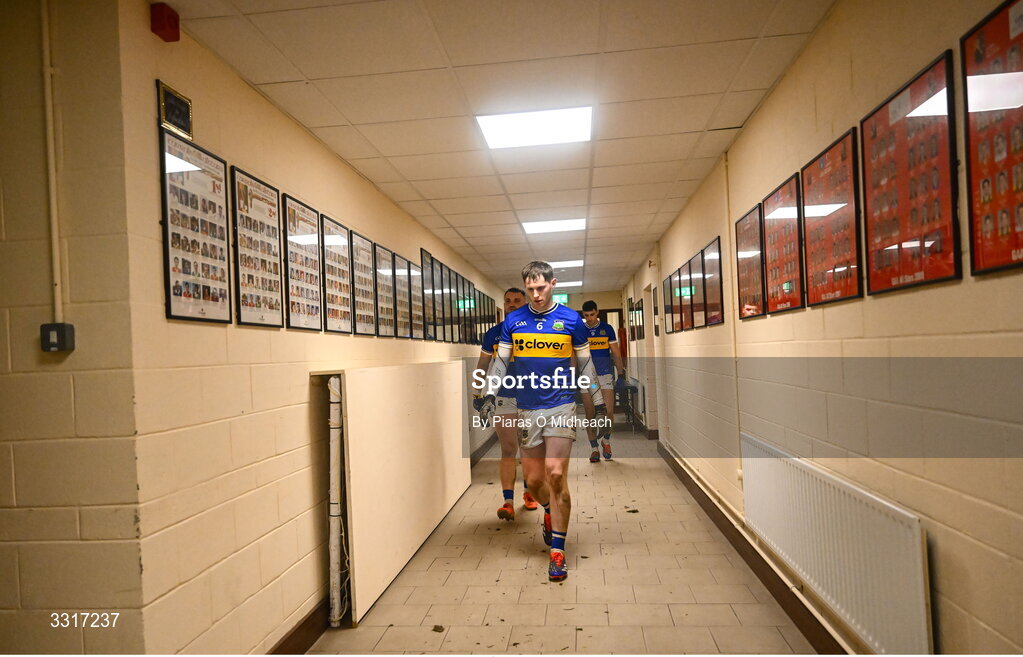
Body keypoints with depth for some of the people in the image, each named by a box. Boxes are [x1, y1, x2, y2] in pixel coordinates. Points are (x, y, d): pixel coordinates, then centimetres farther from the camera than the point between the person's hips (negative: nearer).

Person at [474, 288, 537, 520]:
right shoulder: (494, 333, 3)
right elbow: (483, 364, 11)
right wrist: (478, 393, 7)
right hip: (504, 400, 0)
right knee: (508, 451, -2)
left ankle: (528, 492, 32)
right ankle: (508, 502, -1)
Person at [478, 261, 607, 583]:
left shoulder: (571, 319, 0)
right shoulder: (513, 321, 4)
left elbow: (586, 363, 7)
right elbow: (500, 361, 7)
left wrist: (599, 403, 9)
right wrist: (490, 395, -6)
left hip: (561, 406, -2)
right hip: (527, 410, 3)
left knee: (556, 474, -12)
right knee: (534, 479, 8)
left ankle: (557, 551, 4)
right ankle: (550, 512, 43)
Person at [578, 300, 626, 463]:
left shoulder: (607, 328, 5)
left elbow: (615, 353, 8)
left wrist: (621, 373, 2)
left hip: (605, 374, 0)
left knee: (609, 412, -5)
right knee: (590, 414, 1)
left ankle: (606, 440, 22)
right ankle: (594, 449, 13)